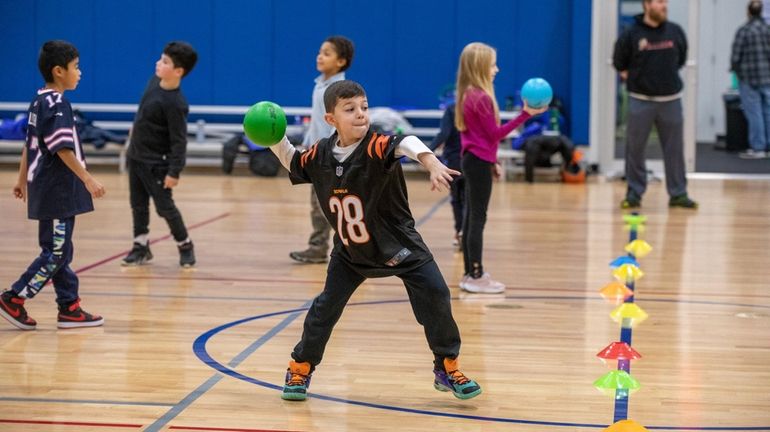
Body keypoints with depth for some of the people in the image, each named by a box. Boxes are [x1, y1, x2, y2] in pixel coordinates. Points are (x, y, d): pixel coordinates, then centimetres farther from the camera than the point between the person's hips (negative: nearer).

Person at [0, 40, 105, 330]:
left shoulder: (39, 102, 12)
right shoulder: (56, 105, -17)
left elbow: (29, 145, 18)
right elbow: (63, 149, -22)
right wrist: (88, 179, -20)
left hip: (49, 188, 10)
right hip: (57, 191, -10)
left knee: (60, 251, 11)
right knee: (55, 253, -5)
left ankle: (70, 308, 16)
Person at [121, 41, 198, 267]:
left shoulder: (174, 103, -27)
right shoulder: (155, 80, -4)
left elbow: (179, 140, -24)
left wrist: (174, 172, -24)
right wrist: (133, 139, 24)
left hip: (156, 163, -8)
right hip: (136, 155, 8)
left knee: (164, 206, 1)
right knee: (138, 204, 13)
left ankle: (185, 245, 19)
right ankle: (141, 246, 24)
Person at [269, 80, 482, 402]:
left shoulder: (376, 147, -25)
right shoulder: (320, 155, -10)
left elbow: (407, 144, -47)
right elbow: (292, 161, 13)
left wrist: (432, 164, -67)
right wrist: (276, 140, -5)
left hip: (396, 245, -3)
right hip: (349, 252, 3)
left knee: (435, 295, -10)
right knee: (326, 306, 2)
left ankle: (447, 369, 9)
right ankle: (301, 368, 24)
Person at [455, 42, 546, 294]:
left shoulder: (468, 95, 11)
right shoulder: (481, 98, -18)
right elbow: (495, 134, -16)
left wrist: (492, 162, 21)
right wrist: (526, 114, -17)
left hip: (473, 160, 9)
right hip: (479, 162, -9)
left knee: (471, 218, 12)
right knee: (478, 219, -4)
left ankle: (470, 274, 18)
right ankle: (476, 276, 0)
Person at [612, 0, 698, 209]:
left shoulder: (675, 31, 1)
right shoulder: (631, 34, -6)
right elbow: (619, 63, 8)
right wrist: (633, 78, 7)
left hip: (671, 100, 2)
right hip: (640, 100, -2)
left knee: (675, 149, 4)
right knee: (635, 149, 2)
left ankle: (678, 194, 12)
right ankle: (634, 193, 12)